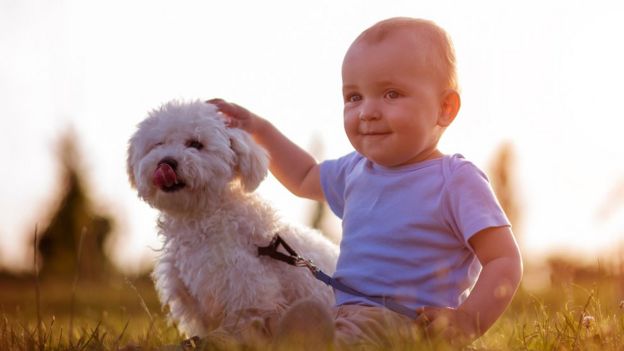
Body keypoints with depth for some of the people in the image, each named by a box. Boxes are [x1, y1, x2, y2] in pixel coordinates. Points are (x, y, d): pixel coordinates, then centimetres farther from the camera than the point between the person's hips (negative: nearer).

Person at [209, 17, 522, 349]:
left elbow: (504, 260, -9)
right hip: (343, 316, 9)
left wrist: (468, 322, -25)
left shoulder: (455, 181, -6)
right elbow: (305, 178, 42)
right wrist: (260, 130, 34)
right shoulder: (356, 170, 18)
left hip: (408, 324, -8)